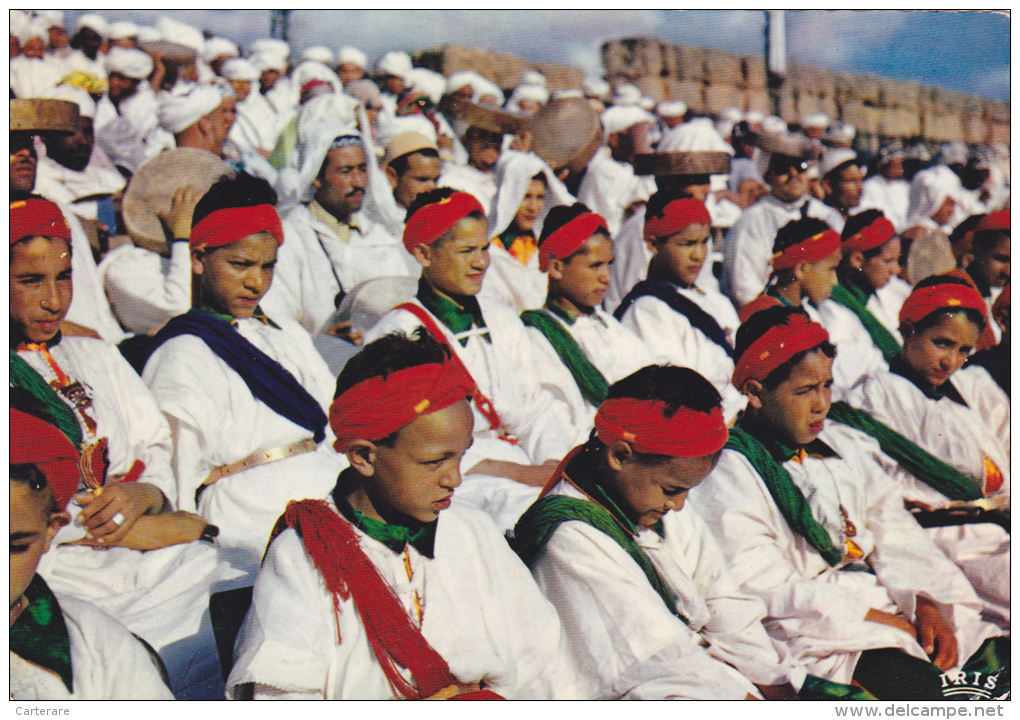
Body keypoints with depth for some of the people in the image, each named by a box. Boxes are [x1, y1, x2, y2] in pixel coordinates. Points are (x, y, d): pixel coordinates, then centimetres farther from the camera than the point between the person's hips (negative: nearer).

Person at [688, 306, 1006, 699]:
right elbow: (767, 590, -14)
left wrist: (925, 605, -6)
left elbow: (894, 532, 13)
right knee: (916, 682, -31)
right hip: (810, 630, -7)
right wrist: (884, 621, -14)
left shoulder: (844, 445, 18)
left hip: (889, 601, 7)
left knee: (999, 654, -10)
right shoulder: (725, 475, -7)